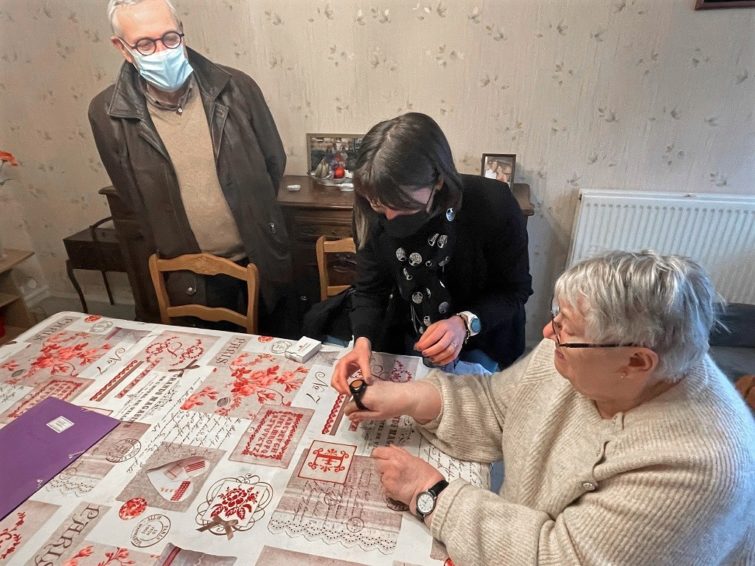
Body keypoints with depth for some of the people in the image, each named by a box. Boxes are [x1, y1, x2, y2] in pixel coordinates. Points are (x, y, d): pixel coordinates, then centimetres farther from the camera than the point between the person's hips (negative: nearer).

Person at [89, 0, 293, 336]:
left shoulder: (236, 88, -10)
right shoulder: (107, 113, -9)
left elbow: (274, 161, 4)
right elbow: (132, 197, 4)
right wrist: (170, 256, 8)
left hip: (260, 260, 1)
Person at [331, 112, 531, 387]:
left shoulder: (493, 206, -30)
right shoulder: (373, 213, -20)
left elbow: (515, 289, -17)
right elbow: (370, 290, -11)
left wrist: (465, 323, -34)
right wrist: (363, 340, -31)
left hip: (480, 342, -2)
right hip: (408, 340, 3)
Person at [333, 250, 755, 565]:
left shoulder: (694, 462, -32)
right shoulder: (578, 357, -13)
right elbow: (496, 408, 0)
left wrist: (431, 495, -24)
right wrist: (412, 398, -13)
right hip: (518, 531, 5)